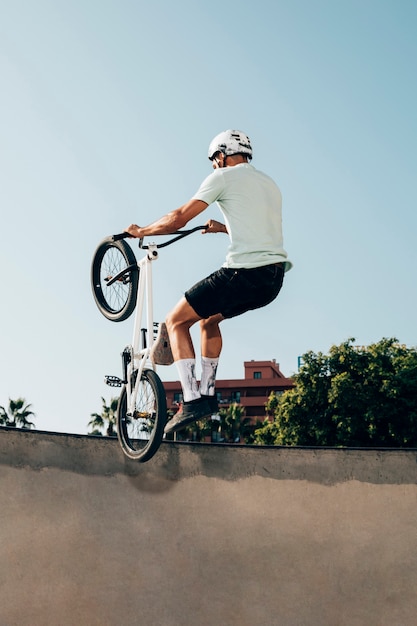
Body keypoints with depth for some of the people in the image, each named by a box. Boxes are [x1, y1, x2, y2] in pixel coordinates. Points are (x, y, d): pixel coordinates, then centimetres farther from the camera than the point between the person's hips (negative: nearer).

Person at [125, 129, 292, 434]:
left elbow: (179, 218, -3)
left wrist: (140, 231, 12)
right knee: (209, 319, 29)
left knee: (176, 321, 4)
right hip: (274, 279, 8)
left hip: (243, 273, -8)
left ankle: (192, 400, -6)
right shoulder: (270, 183, 24)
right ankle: (208, 392, 27)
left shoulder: (224, 177, 1)